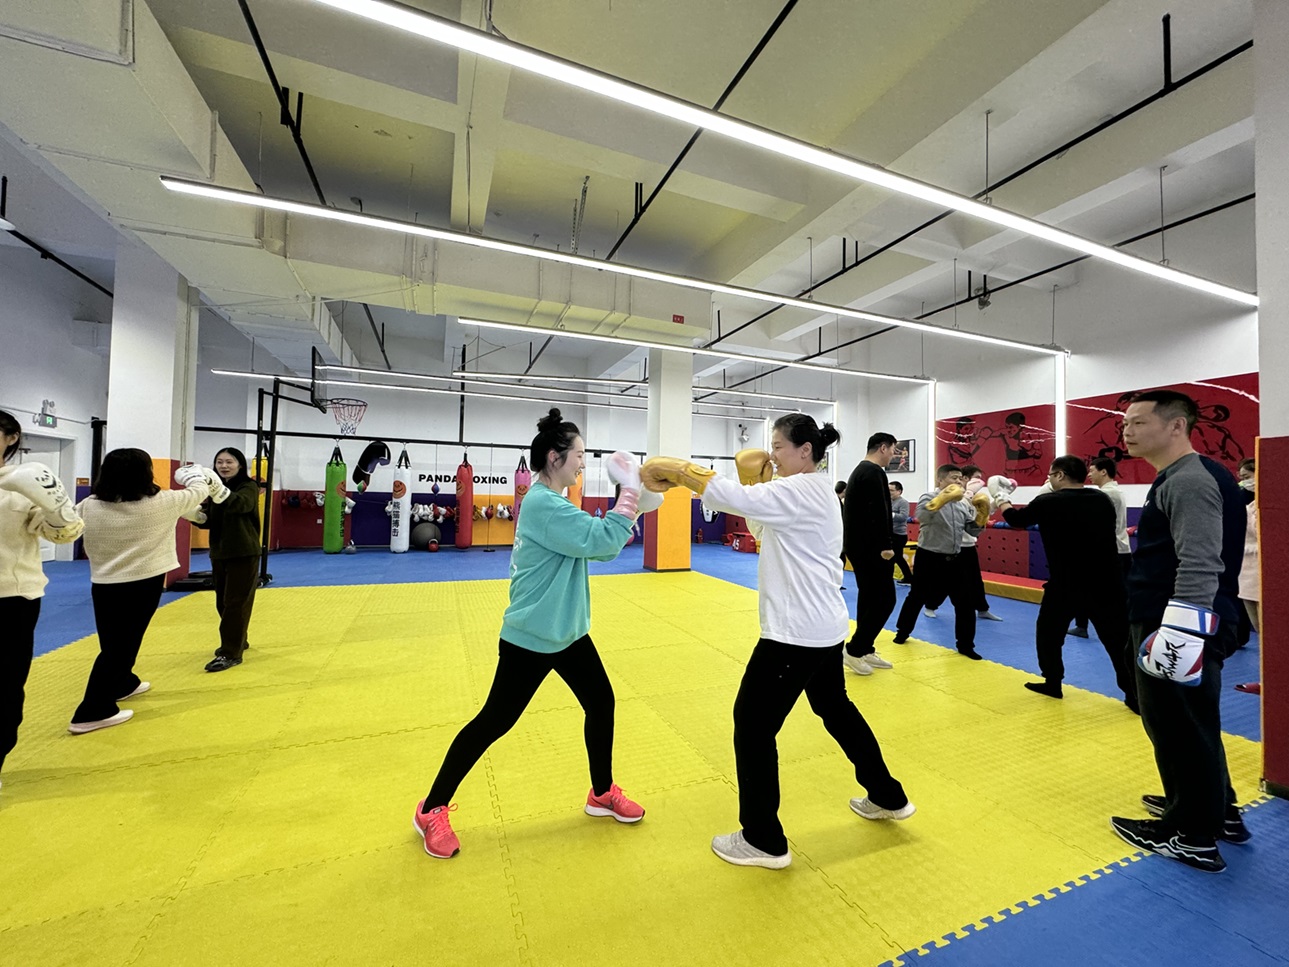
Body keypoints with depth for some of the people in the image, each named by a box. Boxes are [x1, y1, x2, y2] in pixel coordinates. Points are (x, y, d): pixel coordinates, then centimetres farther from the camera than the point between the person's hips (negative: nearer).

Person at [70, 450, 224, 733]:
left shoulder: (89, 506, -2)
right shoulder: (160, 502, -13)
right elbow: (199, 491, 2)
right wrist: (199, 477, 23)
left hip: (103, 584, 5)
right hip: (142, 584, -5)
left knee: (117, 640, 21)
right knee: (120, 644, 2)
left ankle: (122, 684, 43)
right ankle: (93, 712, 7)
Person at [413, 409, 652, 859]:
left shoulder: (556, 503, 7)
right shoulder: (543, 505, -24)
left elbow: (598, 543, 8)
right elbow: (601, 540, -28)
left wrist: (630, 506, -3)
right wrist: (629, 492, -21)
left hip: (567, 632, 9)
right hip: (529, 639, -9)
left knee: (602, 703, 14)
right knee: (493, 722, 7)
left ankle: (602, 793, 37)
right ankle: (431, 810, 30)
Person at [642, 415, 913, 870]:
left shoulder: (800, 491, -18)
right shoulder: (814, 492, 12)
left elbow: (732, 498, -30)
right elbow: (763, 528, 15)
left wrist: (675, 468, -23)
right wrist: (756, 479, 3)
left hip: (796, 632, -11)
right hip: (824, 627, 11)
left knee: (753, 725, 1)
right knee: (836, 710, 28)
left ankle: (764, 840, 17)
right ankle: (888, 798, 47)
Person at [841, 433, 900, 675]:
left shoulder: (859, 470, 17)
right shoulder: (874, 472, -15)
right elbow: (877, 512, -23)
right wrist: (886, 545, -21)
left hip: (858, 544, 11)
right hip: (870, 547, -11)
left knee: (869, 597, 15)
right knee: (885, 599, -5)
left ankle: (865, 650, 22)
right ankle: (854, 650, -1)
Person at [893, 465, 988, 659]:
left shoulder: (963, 504, 8)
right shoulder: (930, 497, -11)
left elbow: (973, 530, 11)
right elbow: (921, 515, -32)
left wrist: (982, 514, -4)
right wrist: (944, 498, -36)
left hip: (954, 560, 5)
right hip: (929, 559, -5)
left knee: (966, 601, 4)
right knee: (917, 597, 9)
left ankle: (965, 644, 19)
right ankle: (902, 632, 29)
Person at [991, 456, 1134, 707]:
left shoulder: (1048, 502, -9)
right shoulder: (1102, 499, 3)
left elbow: (1016, 519, 5)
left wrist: (1000, 495, 21)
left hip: (1066, 585, -3)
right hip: (1107, 584, 3)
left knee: (1048, 632, 16)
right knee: (1119, 640, 7)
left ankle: (1052, 683, 25)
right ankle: (1136, 696, 8)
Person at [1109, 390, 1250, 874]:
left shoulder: (1191, 481, -18)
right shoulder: (1179, 479, 13)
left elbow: (1200, 565, -25)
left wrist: (1178, 631, -27)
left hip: (1181, 627, -10)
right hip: (1171, 624, 10)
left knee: (1181, 728, 3)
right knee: (1187, 724, 22)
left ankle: (1193, 835, 18)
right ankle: (1215, 809, 39)